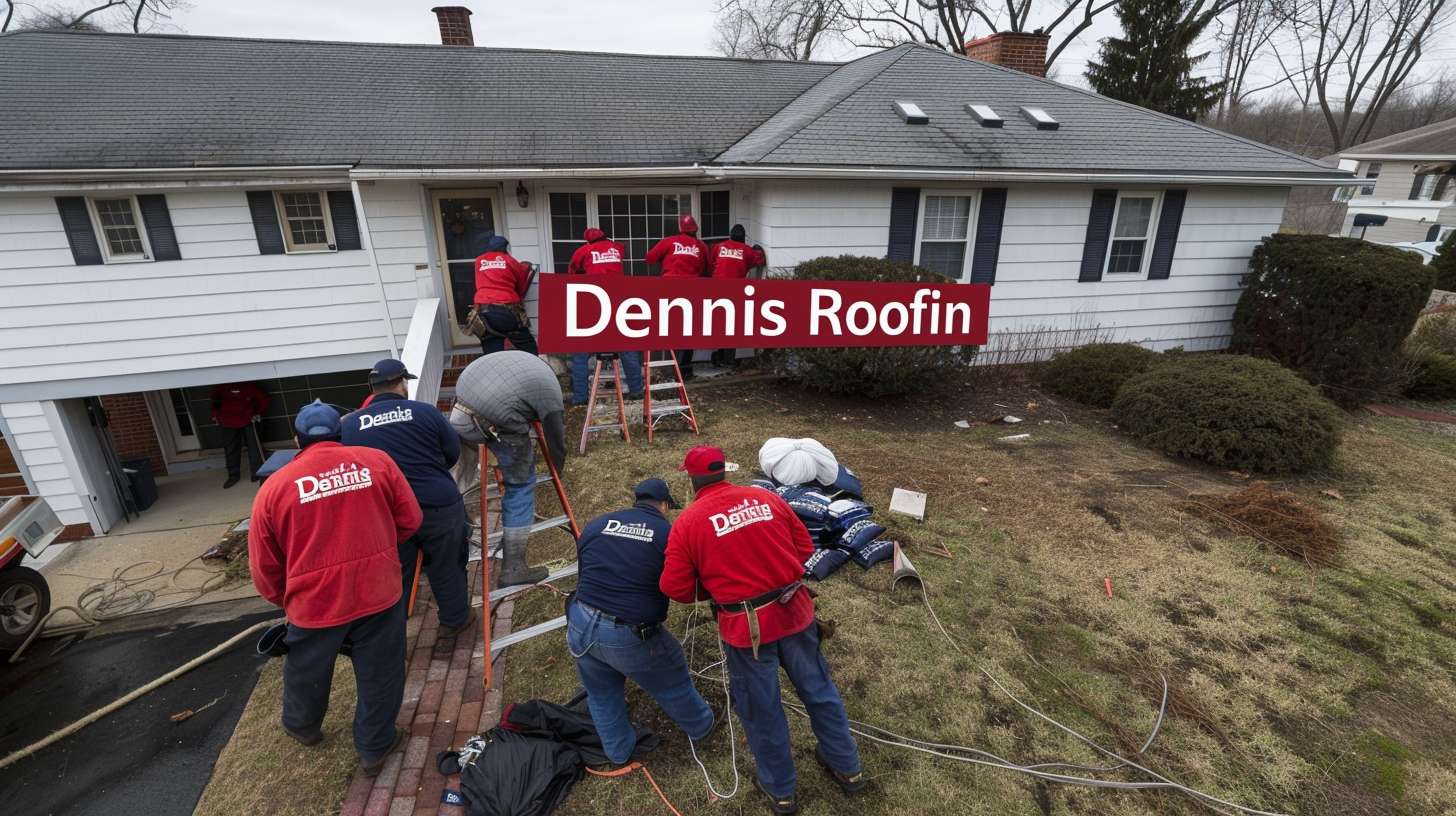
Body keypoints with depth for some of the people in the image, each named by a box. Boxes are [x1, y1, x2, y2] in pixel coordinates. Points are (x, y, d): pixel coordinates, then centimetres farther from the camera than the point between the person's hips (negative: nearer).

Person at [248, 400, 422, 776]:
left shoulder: (274, 486, -3)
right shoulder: (376, 461, -3)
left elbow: (264, 568, 3)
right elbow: (410, 520, 3)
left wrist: (286, 601, 21)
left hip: (315, 601, 1)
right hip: (379, 591, -1)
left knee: (306, 672, 28)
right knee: (380, 675, 17)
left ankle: (302, 727, 54)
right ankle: (375, 748, 33)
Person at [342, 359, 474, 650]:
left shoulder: (348, 425, 2)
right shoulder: (426, 412, -6)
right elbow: (453, 453, 3)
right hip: (438, 505, -2)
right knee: (446, 569, 18)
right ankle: (455, 621, 34)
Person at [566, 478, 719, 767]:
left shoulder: (594, 526, 5)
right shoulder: (670, 534, -8)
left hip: (581, 625, 4)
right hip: (631, 635, -4)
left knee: (602, 694, 28)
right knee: (673, 683, 23)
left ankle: (619, 751, 47)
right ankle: (701, 726, 47)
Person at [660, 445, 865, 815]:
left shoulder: (687, 522, -8)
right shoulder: (767, 498, 0)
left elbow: (674, 587, -6)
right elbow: (805, 547, 7)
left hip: (746, 628, -3)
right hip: (795, 612, 4)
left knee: (762, 712, 19)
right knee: (819, 690, 24)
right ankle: (847, 768, 44)